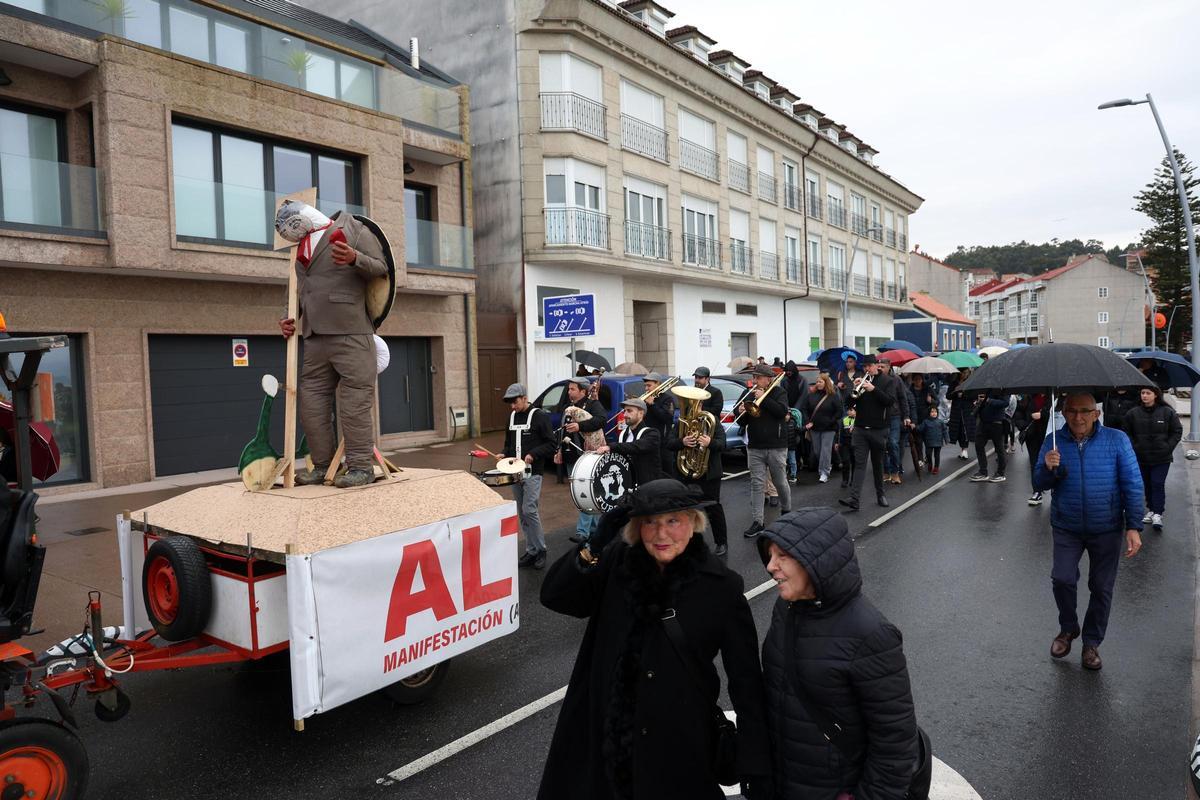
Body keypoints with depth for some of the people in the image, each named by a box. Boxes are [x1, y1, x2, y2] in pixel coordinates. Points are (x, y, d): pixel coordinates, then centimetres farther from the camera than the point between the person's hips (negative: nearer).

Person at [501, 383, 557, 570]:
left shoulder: (539, 416, -7)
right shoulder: (512, 417, 13)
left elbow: (551, 445, -9)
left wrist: (533, 454, -20)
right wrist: (505, 454, 3)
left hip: (532, 473, -7)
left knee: (530, 511, -13)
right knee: (522, 514, 9)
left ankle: (540, 550, 1)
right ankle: (531, 552, 18)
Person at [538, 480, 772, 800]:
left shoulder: (721, 588, -14)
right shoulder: (617, 564, -6)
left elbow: (746, 682, -10)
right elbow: (554, 597, -9)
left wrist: (757, 773, -10)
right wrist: (594, 548, -23)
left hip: (679, 746, -3)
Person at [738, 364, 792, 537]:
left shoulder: (778, 392, 0)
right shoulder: (750, 395, 11)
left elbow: (782, 411, -18)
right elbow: (743, 422, 11)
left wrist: (763, 398, -19)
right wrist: (741, 412, -11)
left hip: (776, 447, -3)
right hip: (754, 448, 3)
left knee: (781, 482, 9)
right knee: (756, 485, -1)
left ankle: (787, 510, 34)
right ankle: (757, 522, 1)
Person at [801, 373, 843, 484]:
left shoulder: (833, 396, -6)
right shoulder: (811, 395, 3)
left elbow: (839, 412, -6)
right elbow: (805, 409, 6)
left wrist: (830, 422, -12)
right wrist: (808, 422, -4)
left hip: (828, 429, -4)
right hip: (814, 428, 4)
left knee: (825, 450, -6)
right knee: (816, 451, 10)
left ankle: (824, 473, 0)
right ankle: (827, 466, 30)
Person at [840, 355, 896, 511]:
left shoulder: (888, 381, 1)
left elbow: (890, 401, -13)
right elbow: (850, 403, 7)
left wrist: (873, 389, -21)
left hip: (878, 429, -2)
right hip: (860, 428, 2)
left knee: (878, 463, 10)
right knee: (860, 463, -6)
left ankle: (880, 494, 26)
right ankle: (854, 498, -14)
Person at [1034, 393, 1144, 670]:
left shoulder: (1117, 440, -7)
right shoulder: (1054, 443, -3)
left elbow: (1132, 485, -5)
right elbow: (1039, 485, -2)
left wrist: (1134, 527, -10)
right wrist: (1048, 468, -24)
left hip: (1107, 530, 0)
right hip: (1066, 529, 0)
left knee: (1102, 588, 8)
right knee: (1062, 579, -11)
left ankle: (1092, 643, 27)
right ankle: (1068, 628, 17)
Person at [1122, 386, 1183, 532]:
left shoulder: (1168, 412, -4)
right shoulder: (1132, 413, -2)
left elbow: (1177, 431, 3)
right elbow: (1127, 433, 6)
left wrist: (1168, 447, -5)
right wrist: (1134, 448, -3)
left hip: (1162, 458, -2)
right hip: (1142, 458, 2)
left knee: (1158, 484, -7)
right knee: (1147, 485, 12)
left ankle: (1158, 514, -5)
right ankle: (1150, 510, 25)